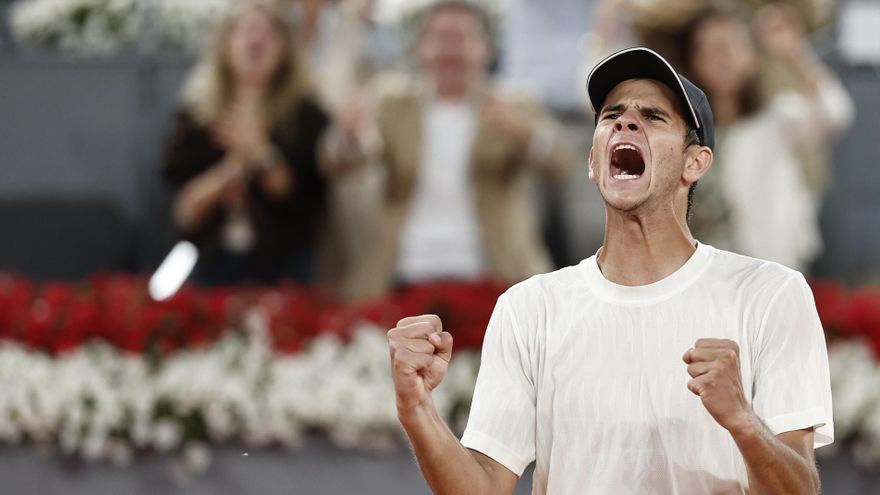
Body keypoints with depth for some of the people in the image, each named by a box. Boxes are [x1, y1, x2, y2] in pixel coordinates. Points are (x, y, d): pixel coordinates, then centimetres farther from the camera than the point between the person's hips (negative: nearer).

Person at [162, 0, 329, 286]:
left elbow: (308, 202, -6)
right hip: (214, 263, 1)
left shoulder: (306, 115, 2)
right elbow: (185, 208, 0)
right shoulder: (195, 115, 6)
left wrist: (261, 155, -16)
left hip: (282, 266, -1)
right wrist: (231, 167, -14)